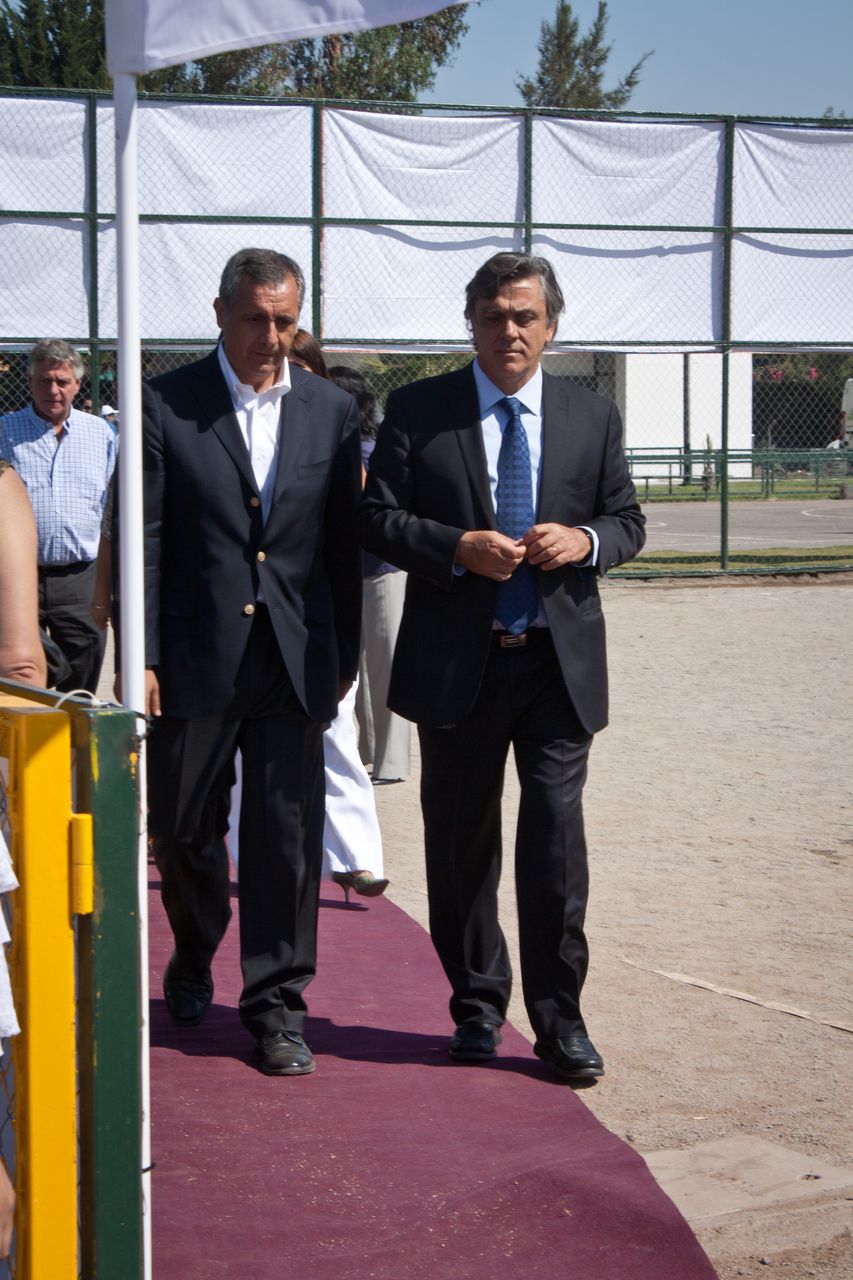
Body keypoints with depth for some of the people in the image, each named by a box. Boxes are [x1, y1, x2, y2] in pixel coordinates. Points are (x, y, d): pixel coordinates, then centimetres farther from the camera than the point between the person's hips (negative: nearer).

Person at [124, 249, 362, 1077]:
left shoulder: (331, 411, 6)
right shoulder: (165, 404, -3)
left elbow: (342, 542, 9)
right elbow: (141, 541, -4)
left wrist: (345, 653, 7)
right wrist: (139, 656, -9)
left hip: (295, 661, 1)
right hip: (194, 658, -1)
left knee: (288, 834, 0)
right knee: (182, 827, 12)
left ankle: (276, 1004, 11)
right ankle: (193, 957, 40)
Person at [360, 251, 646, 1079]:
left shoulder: (593, 417, 8)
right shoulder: (417, 411, 2)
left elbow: (628, 521, 12)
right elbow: (377, 518, -2)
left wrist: (585, 540, -11)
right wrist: (458, 548, -17)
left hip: (560, 662, 1)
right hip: (458, 662, 0)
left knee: (556, 837, -4)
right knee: (461, 840, 10)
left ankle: (559, 1019, 5)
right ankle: (477, 1008, 25)